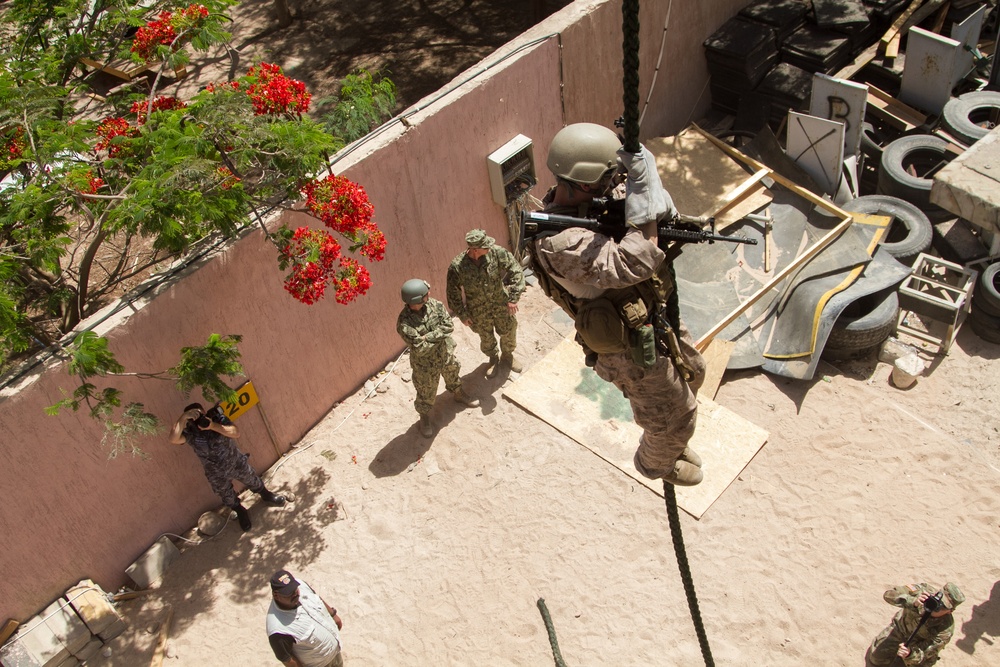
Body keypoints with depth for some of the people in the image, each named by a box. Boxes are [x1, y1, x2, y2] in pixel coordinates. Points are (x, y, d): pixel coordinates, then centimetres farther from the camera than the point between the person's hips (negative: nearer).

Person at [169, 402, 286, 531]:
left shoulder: (217, 418, -19)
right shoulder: (189, 432, -23)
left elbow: (236, 433, -30)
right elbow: (174, 439, -44)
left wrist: (213, 426, -41)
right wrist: (183, 417, -48)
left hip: (237, 463, 0)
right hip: (217, 475, 0)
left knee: (253, 482, 25)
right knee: (229, 499, 22)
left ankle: (267, 496, 56)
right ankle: (241, 513, 53)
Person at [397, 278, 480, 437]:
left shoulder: (435, 304, -19)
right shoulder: (404, 322, -35)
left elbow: (449, 326, -20)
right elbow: (420, 349, -35)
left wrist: (428, 337, -30)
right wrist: (439, 336, -22)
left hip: (446, 354, 5)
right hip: (425, 364, -5)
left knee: (453, 376, 32)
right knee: (426, 393, 18)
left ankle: (459, 395, 62)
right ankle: (424, 416, 46)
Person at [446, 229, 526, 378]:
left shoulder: (497, 252, -25)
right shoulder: (457, 267, -29)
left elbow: (516, 271, -16)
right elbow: (453, 293, -14)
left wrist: (513, 298, -18)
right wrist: (462, 315, -7)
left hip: (501, 304, 2)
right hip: (479, 311, -2)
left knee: (509, 332, 20)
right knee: (486, 338, 22)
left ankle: (507, 356, 52)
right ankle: (494, 358, 53)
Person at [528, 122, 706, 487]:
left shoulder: (590, 200, -6)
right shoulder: (561, 244, -35)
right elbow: (629, 264, -44)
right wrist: (643, 201, -38)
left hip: (656, 318, 9)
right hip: (631, 349, -9)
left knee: (691, 372, 31)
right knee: (675, 417, 13)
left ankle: (668, 443, 57)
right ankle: (655, 463, 46)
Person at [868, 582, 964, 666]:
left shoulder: (945, 631, -35)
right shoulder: (922, 591, -35)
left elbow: (923, 655, -28)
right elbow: (889, 594, -43)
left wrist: (910, 654, -51)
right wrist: (912, 601, -59)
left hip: (920, 642, -1)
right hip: (901, 627, 1)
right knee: (875, 658, -1)